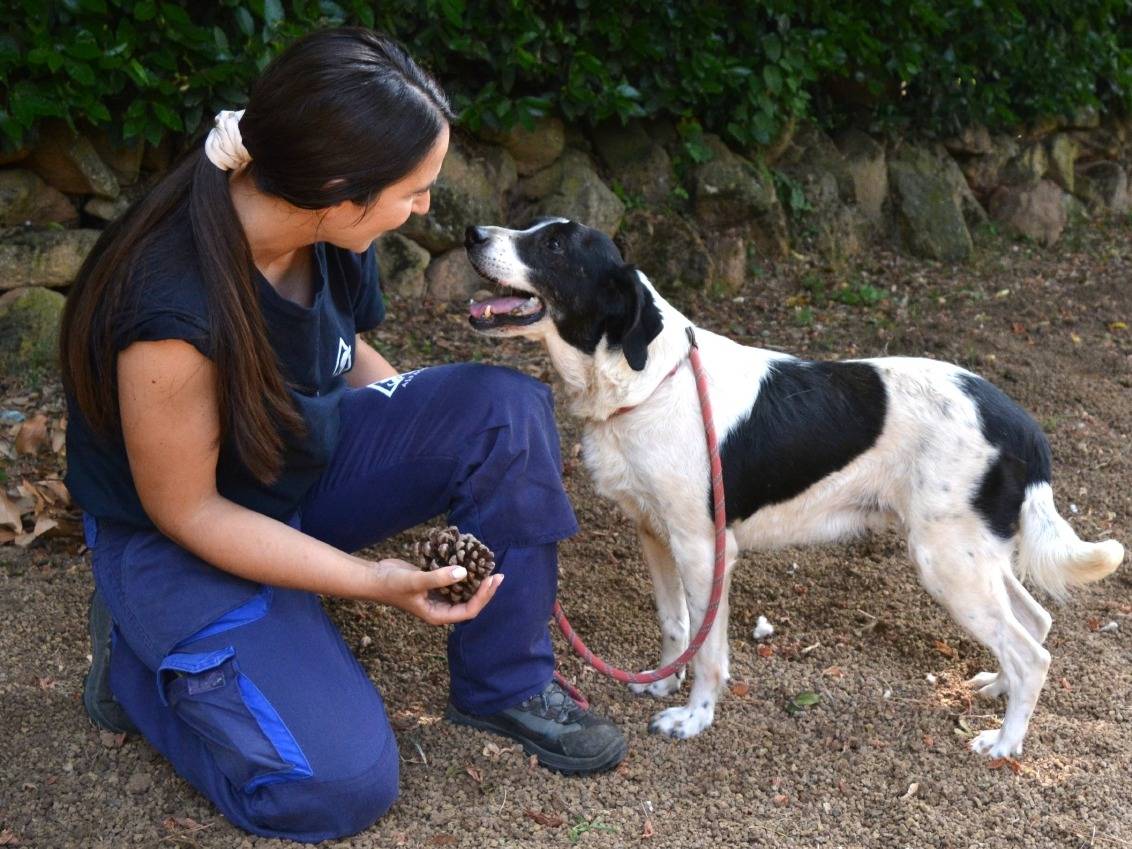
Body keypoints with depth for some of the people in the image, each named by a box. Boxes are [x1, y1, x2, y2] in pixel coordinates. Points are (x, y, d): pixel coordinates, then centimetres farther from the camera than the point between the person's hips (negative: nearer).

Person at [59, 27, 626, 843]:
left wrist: (449, 438, -5)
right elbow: (185, 509, -23)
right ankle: (138, 659, 9)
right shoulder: (174, 311, -36)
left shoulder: (321, 232, -16)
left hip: (311, 456, 6)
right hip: (183, 542, -6)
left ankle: (506, 683, -1)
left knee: (506, 406, -17)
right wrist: (374, 581, -24)